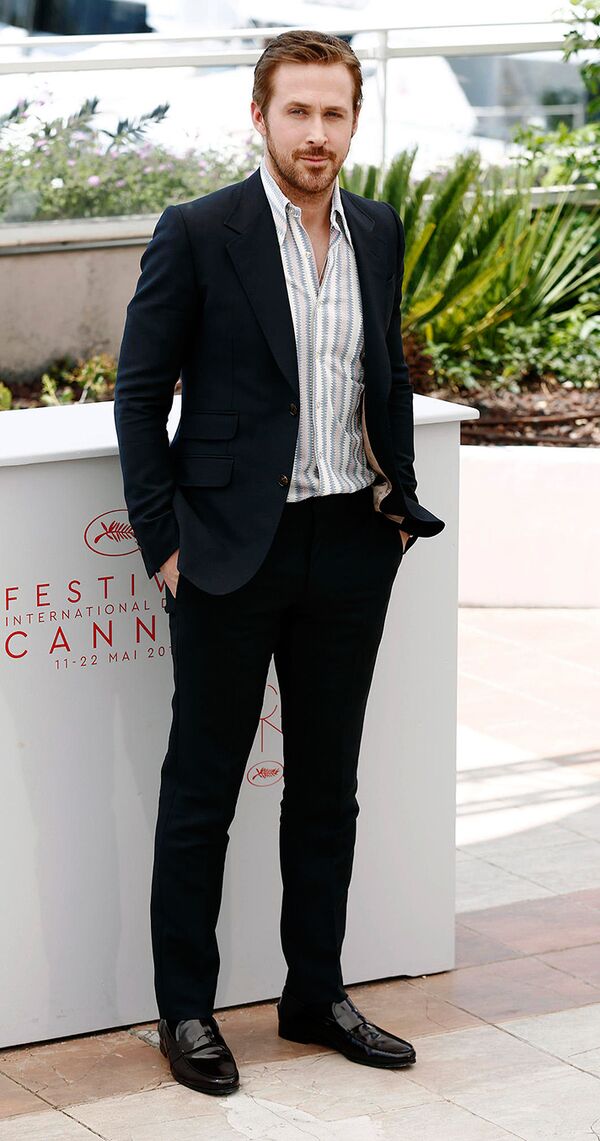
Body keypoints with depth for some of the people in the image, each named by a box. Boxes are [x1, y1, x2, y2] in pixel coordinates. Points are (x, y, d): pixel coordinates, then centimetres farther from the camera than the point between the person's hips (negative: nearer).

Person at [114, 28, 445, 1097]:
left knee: (328, 785, 13)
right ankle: (185, 1010, 16)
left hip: (350, 545, 5)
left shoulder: (378, 232, 7)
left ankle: (316, 995, 26)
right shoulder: (198, 233, -9)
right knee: (202, 788, 5)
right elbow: (139, 394, -6)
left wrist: (399, 491, 11)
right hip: (234, 554, -5)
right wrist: (163, 539, -9)